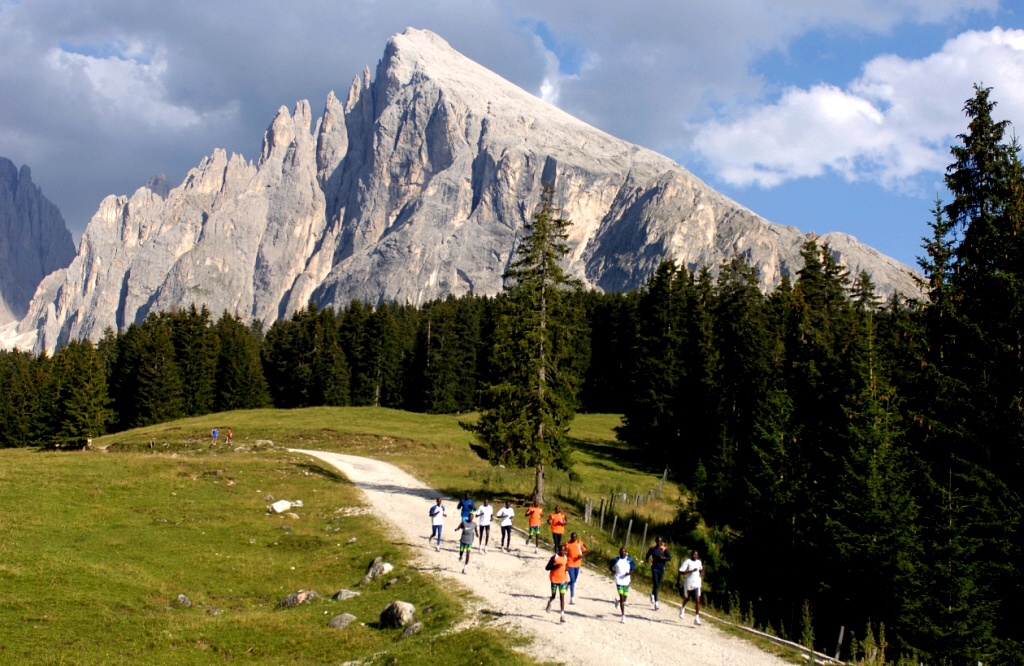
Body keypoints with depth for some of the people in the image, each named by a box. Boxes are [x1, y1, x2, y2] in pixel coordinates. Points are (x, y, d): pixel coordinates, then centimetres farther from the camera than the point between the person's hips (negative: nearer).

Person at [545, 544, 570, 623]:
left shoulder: (566, 557, 5)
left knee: (562, 596, -7)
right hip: (554, 579, -2)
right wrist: (556, 566, -25)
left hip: (563, 579, 2)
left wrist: (567, 568, -1)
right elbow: (547, 567, -11)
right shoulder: (554, 557, -9)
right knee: (553, 596, 11)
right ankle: (549, 602, 47)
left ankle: (562, 614, -10)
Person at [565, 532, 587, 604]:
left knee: (574, 580, 16)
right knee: (572, 580, -11)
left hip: (577, 564, 4)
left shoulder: (579, 543, -1)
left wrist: (581, 555, -14)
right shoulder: (567, 544, -7)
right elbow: (565, 554, -1)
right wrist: (565, 565, -7)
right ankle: (572, 598, -8)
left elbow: (584, 550, 8)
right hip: (570, 564, -4)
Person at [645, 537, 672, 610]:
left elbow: (670, 557, -3)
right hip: (654, 568, -2)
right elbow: (648, 555, 18)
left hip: (661, 568, 2)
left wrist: (663, 558, -20)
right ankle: (656, 602, -10)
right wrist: (647, 559, 0)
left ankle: (653, 594, 46)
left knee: (658, 585, 15)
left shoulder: (664, 549, 0)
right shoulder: (652, 548, 2)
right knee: (655, 585, -11)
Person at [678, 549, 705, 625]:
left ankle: (697, 618, -11)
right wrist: (691, 571, -25)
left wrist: (702, 572, 2)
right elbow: (681, 572, -17)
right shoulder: (687, 562, -10)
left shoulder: (699, 562, 7)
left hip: (696, 585, 3)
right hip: (688, 584, -3)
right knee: (686, 599, 18)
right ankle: (682, 608, 51)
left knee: (697, 601, -10)